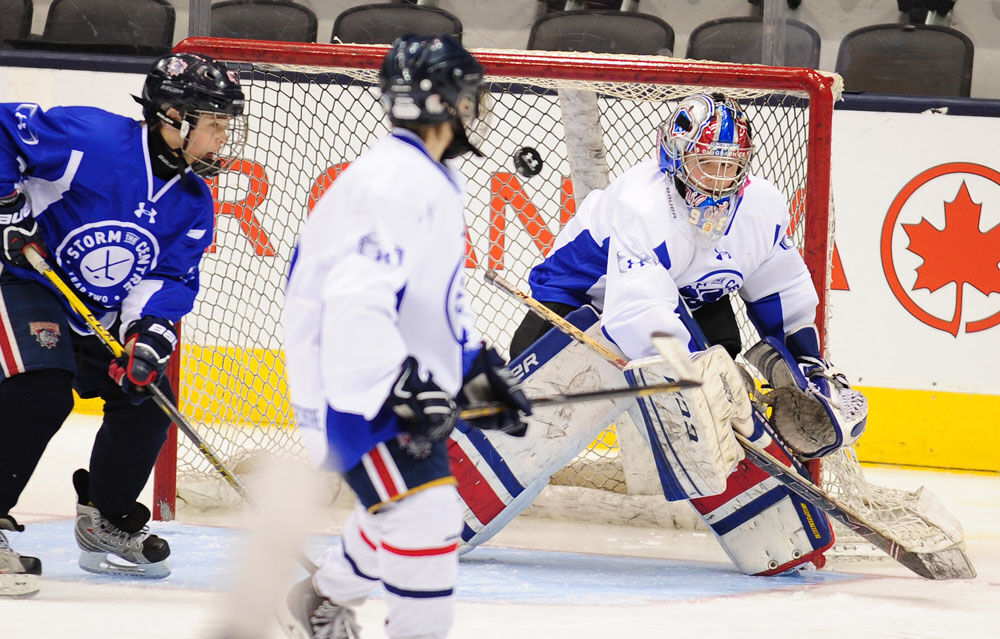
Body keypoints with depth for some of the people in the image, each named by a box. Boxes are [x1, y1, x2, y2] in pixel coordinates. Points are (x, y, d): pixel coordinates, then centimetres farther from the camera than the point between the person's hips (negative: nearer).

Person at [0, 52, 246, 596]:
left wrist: (149, 331, -21)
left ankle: (105, 520, 27)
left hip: (103, 314, 8)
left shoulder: (193, 203, 0)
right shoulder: (91, 138, -23)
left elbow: (173, 278, -3)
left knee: (146, 400, 6)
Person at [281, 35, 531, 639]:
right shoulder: (392, 179, -22)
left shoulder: (433, 181, 14)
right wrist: (401, 388, -35)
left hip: (403, 381, 11)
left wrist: (476, 370, 16)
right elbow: (357, 301, -31)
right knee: (425, 521, -19)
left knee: (405, 516, 26)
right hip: (359, 387, -11)